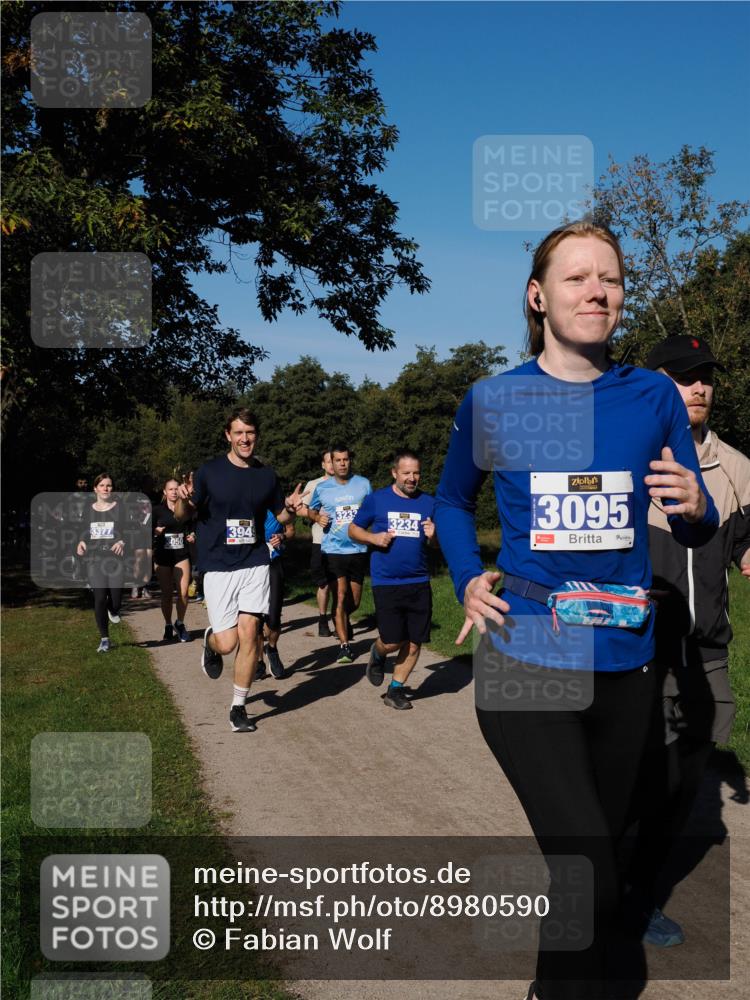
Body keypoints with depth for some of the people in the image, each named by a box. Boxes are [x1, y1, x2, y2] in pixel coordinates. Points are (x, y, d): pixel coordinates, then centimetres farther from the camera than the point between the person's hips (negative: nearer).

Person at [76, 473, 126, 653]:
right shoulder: (89, 509, 10)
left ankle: (113, 610, 36)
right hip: (94, 559, 2)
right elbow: (83, 531, 16)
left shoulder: (119, 507, 2)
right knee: (99, 598, -5)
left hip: (115, 559, -2)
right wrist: (81, 542, -5)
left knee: (115, 600, -5)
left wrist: (122, 542, -22)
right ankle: (104, 639, 9)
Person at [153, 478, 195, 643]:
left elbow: (191, 529, 19)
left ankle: (180, 624, 11)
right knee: (167, 594, 4)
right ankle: (168, 626, 21)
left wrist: (192, 537, 0)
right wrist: (156, 532, -15)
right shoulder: (158, 510, 2)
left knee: (183, 592, -10)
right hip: (163, 556, -1)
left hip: (181, 555, 1)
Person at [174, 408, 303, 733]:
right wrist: (183, 500, -22)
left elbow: (281, 515, 16)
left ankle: (238, 708, 11)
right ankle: (211, 641, 34)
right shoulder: (210, 471, -4)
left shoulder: (266, 475, 5)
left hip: (255, 564, 2)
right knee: (227, 643, -5)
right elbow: (183, 515, 1)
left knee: (248, 633, -5)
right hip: (218, 566, -2)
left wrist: (290, 508, -7)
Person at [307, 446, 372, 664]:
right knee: (341, 597, -10)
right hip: (333, 549, -2)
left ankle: (343, 620, 46)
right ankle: (344, 645, -1)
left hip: (358, 550, 2)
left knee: (354, 601, 13)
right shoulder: (322, 488, 2)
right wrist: (317, 517, -6)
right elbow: (311, 510, 16)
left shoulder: (363, 484, 2)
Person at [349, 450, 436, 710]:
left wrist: (435, 535, -10)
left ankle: (396, 689, 24)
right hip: (386, 582, -3)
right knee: (392, 641, -8)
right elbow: (353, 529, 9)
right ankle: (377, 653, 28)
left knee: (414, 642, 4)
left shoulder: (429, 502, 7)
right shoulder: (376, 500, 1)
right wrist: (374, 538, -11)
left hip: (419, 583, 3)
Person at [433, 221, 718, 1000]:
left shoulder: (653, 397, 1)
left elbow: (694, 532, 7)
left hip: (624, 664, 3)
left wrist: (695, 508, -16)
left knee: (594, 866, 19)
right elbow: (452, 501, 13)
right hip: (525, 662, -3)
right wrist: (467, 580, -3)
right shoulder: (491, 401, -3)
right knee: (589, 883, -10)